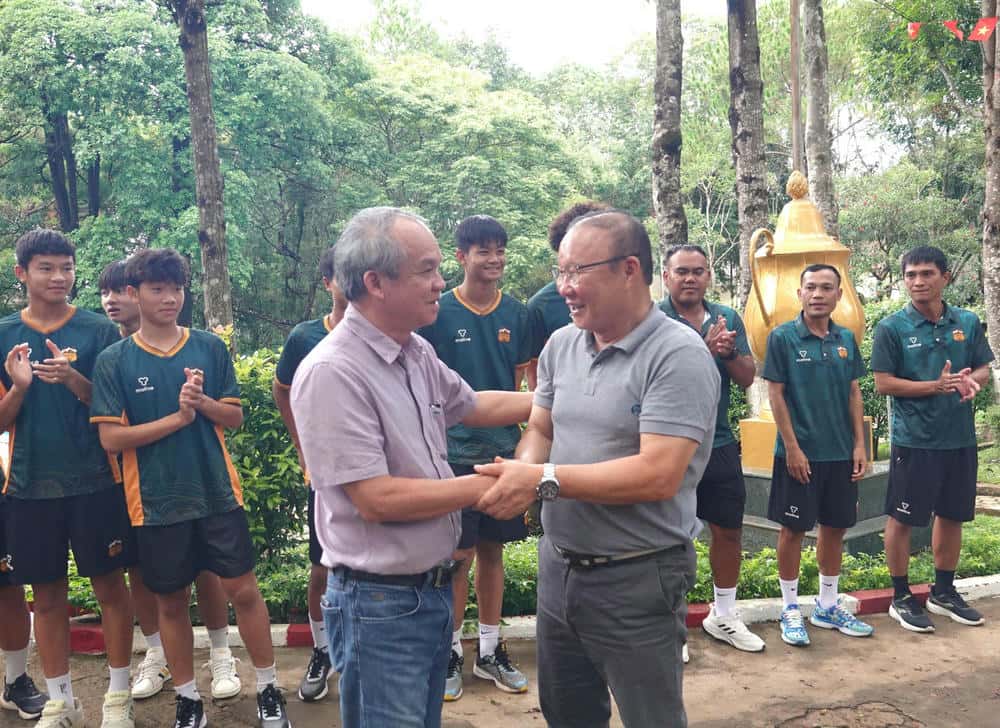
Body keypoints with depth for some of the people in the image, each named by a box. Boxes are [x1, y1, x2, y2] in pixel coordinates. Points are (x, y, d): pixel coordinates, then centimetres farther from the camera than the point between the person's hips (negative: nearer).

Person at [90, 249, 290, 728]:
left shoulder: (211, 347, 1)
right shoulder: (114, 361, -3)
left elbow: (235, 417, 4)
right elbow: (110, 437, -9)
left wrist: (202, 401, -16)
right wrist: (178, 418, -16)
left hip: (217, 492, 1)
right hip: (157, 502, 0)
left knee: (243, 590, 4)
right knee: (171, 603, 11)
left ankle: (268, 688, 21)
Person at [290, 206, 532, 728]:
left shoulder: (417, 354, 4)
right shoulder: (333, 372, -23)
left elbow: (473, 406, 22)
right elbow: (376, 501, -25)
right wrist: (483, 486, -17)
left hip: (434, 589, 8)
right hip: (380, 604, -8)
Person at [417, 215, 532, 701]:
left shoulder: (516, 314, 4)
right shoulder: (438, 313, -7)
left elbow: (522, 383, 10)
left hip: (504, 449, 4)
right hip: (455, 452, -3)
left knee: (492, 549, 14)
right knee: (458, 555, 3)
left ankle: (490, 650, 27)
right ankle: (451, 653, 20)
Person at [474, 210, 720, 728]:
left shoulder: (678, 355, -18)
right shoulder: (561, 344, 5)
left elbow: (658, 474, -26)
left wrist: (545, 480, -26)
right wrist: (523, 472, -12)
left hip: (637, 581, -7)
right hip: (557, 567, 7)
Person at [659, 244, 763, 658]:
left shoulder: (728, 318, 7)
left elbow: (747, 378, 2)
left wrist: (728, 351, -16)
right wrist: (706, 348, -28)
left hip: (720, 445, 5)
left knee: (729, 530, 15)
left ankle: (723, 616, 34)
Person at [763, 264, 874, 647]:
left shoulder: (846, 339, 6)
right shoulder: (783, 337, -8)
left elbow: (854, 394, 11)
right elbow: (776, 394, -9)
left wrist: (859, 445, 5)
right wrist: (792, 447, -13)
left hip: (840, 453, 5)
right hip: (799, 452, -5)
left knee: (835, 528, 13)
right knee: (793, 529, 4)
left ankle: (828, 606, 28)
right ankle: (790, 609, 17)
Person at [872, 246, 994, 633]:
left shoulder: (968, 323, 4)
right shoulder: (892, 328, -8)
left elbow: (984, 368, 11)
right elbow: (883, 383, -11)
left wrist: (971, 379, -13)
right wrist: (937, 386, -20)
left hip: (960, 438, 5)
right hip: (913, 439, -4)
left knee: (952, 515, 15)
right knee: (902, 518, 3)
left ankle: (943, 591, 32)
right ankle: (901, 598, 18)